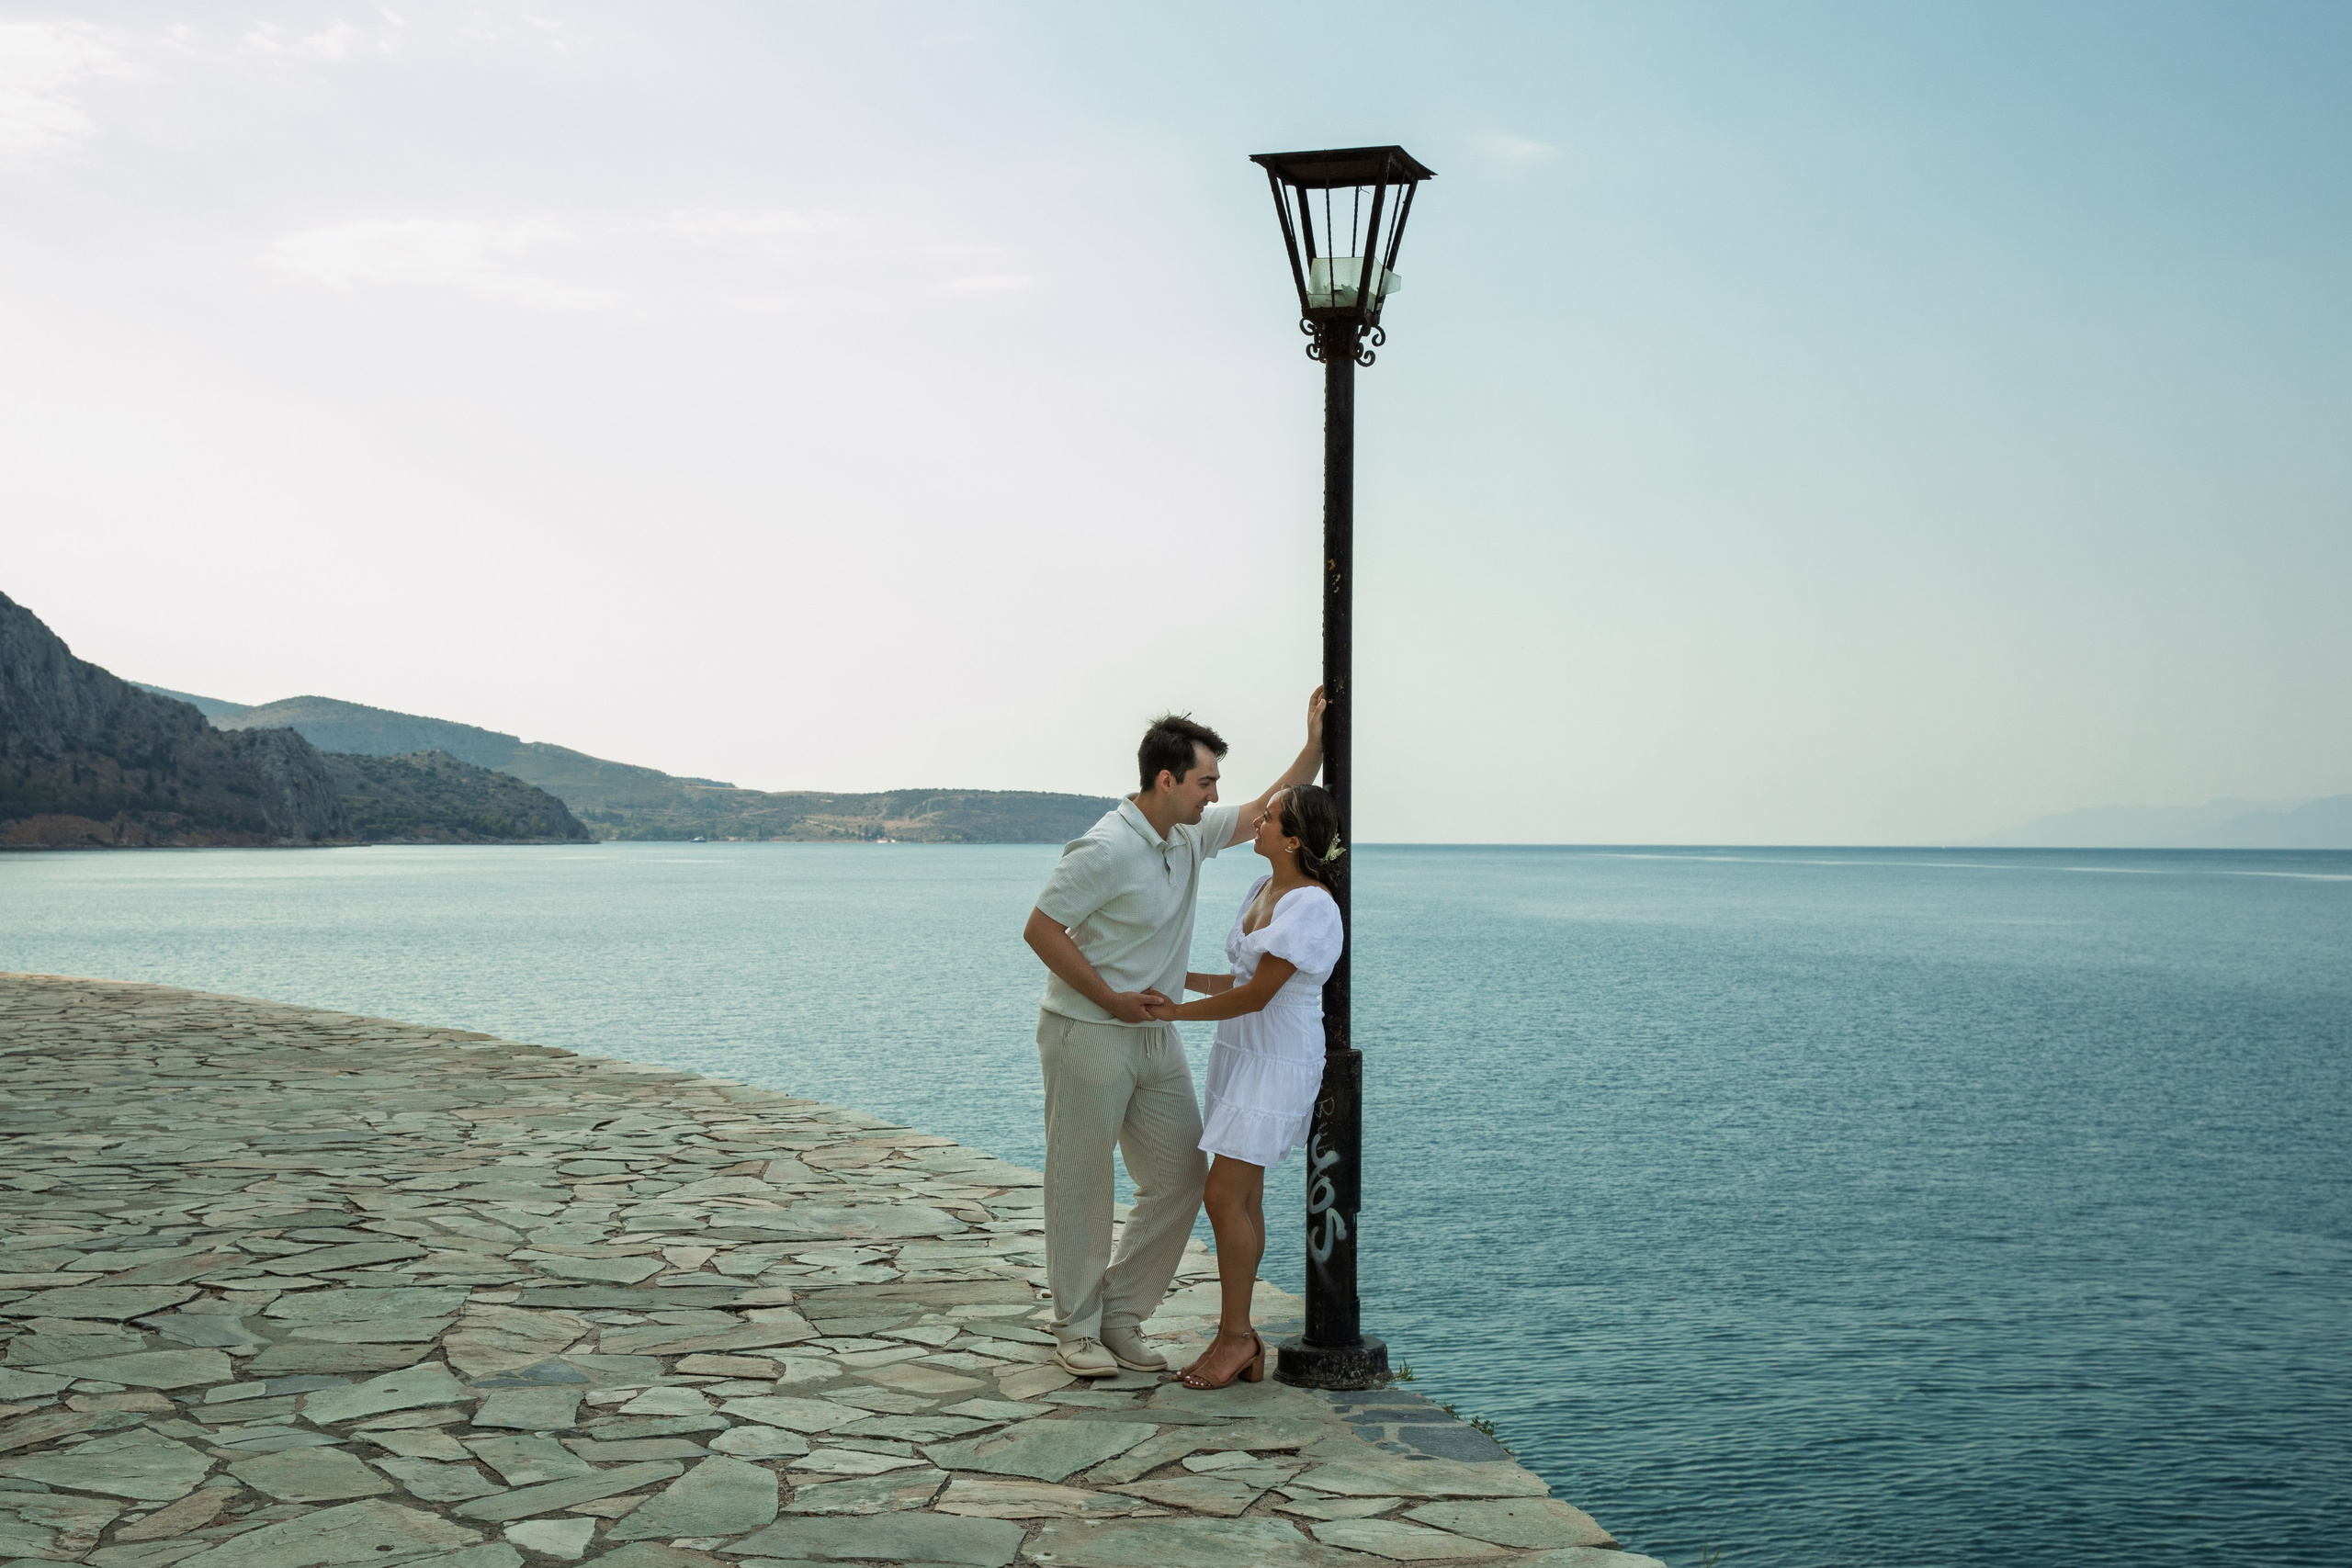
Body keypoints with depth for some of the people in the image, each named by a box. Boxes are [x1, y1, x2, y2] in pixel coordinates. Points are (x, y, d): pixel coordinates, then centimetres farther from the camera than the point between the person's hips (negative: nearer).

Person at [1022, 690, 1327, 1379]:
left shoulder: (1191, 835, 5)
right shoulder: (1106, 850, -20)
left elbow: (1268, 810, 17)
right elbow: (1040, 930, -17)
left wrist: (1317, 744, 6)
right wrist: (1112, 1000, -17)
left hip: (1156, 1036, 8)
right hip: (1087, 1033, -8)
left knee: (1182, 1175, 6)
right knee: (1080, 1185, 2)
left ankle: (1120, 1315, 18)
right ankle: (1078, 1327, 15)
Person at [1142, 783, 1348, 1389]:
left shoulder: (1311, 905, -19)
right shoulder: (1265, 887, 10)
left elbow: (1257, 994, -19)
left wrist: (1176, 1011, -13)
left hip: (1276, 1064, -9)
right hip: (1241, 1053, 9)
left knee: (1225, 1196, -10)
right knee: (1242, 1197, 10)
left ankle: (1236, 1335, 1)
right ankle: (1240, 1340, 16)